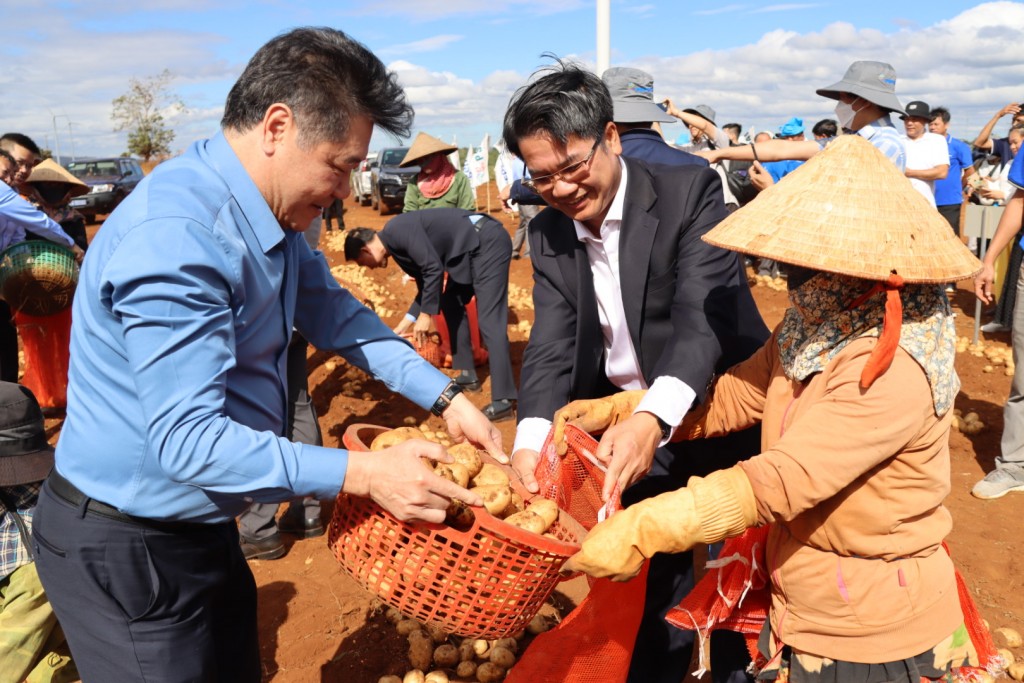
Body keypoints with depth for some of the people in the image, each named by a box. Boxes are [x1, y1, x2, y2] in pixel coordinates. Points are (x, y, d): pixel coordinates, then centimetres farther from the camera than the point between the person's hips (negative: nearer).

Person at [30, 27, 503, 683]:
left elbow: (332, 311, 6)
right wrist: (365, 473, -30)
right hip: (128, 550, -8)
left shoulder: (270, 211, 1)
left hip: (198, 527, 9)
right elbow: (185, 441, -31)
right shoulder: (175, 237, -30)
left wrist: (447, 398, -2)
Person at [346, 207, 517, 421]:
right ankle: (468, 374, 25)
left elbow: (434, 269, -18)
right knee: (451, 304, 19)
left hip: (488, 241, -11)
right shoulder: (397, 242, 17)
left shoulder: (398, 230, -13)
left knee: (488, 321, -14)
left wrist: (426, 315, -8)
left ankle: (503, 400, -14)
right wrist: (404, 325, 26)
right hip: (473, 248, 11)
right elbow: (425, 285, 23)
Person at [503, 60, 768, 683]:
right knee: (647, 589, 15)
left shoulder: (691, 191, -16)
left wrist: (654, 417, -43)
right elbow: (552, 346, -10)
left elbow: (704, 316, -27)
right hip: (626, 432, 3)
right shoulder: (548, 234, -2)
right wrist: (532, 437, -29)